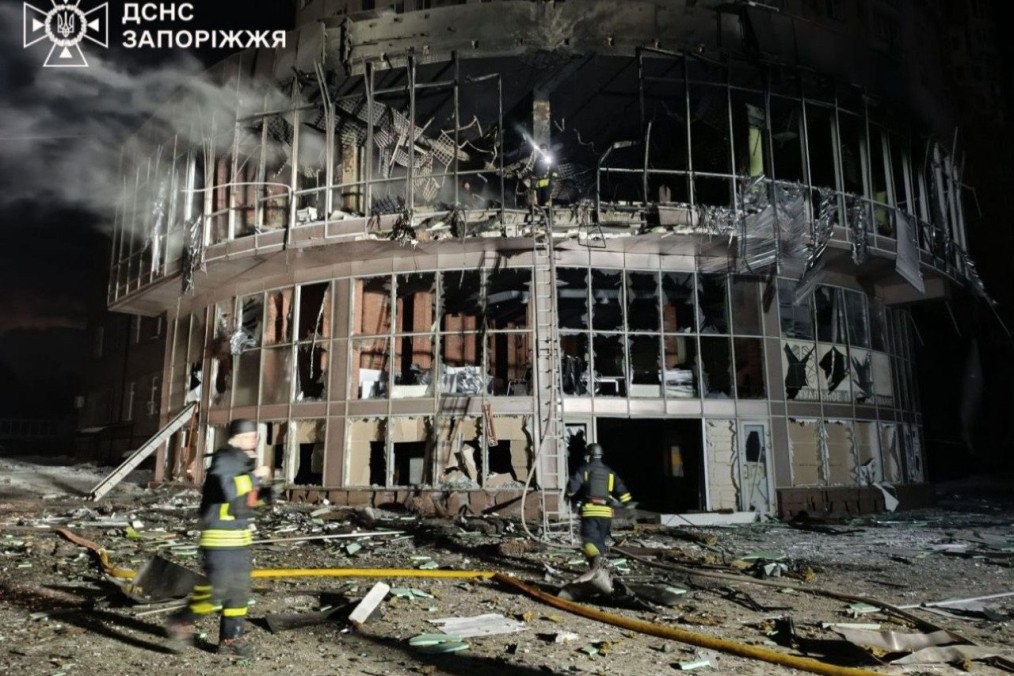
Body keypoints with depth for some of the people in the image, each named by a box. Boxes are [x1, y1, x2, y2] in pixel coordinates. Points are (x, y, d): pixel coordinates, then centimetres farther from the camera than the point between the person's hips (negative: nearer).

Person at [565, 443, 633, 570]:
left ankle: (594, 556, -34)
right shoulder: (609, 472, 13)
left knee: (588, 540, -5)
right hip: (606, 512, 4)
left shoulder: (583, 470, 0)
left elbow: (572, 486, -7)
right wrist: (627, 502, 26)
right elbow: (621, 489, 9)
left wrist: (571, 496, 15)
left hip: (589, 511, -4)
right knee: (600, 539, 19)